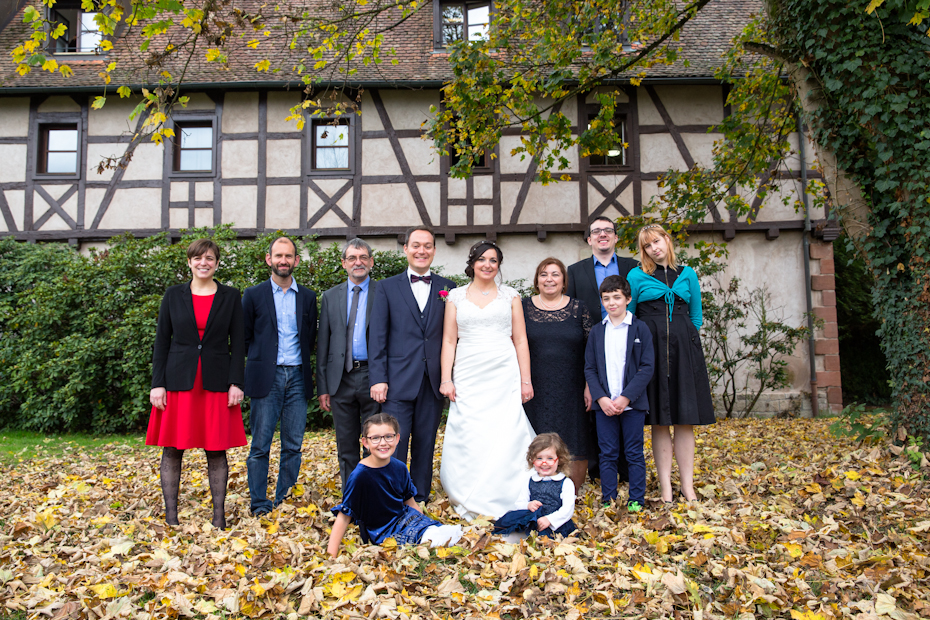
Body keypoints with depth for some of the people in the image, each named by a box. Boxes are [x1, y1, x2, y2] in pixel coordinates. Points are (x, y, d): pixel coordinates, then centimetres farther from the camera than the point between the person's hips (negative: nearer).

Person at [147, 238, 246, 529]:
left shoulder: (230, 296, 4)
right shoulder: (174, 295, 6)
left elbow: (237, 342, 3)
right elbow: (162, 341, 5)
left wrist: (235, 382, -6)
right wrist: (157, 383, -2)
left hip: (216, 383, -1)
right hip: (178, 381, 1)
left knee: (217, 450, 3)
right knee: (172, 449, 4)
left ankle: (219, 516, 12)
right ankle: (170, 515, 14)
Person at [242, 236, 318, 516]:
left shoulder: (307, 297, 11)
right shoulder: (254, 294, 4)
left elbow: (310, 338, 14)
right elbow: (245, 336, 8)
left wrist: (301, 363, 6)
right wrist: (262, 358, 6)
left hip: (297, 377, 3)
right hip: (267, 378, -2)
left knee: (293, 446, 5)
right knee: (260, 446, -1)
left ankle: (284, 502, 16)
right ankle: (259, 504, 8)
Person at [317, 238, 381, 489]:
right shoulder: (330, 297, 10)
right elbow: (323, 345, 9)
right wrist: (322, 387, 4)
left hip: (372, 377, -2)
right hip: (341, 379, 3)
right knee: (346, 446, 10)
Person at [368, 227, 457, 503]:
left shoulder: (447, 288, 9)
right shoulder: (387, 287, 5)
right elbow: (377, 336, 1)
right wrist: (378, 378, -7)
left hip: (433, 383, 2)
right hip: (398, 382, -2)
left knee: (425, 446, 11)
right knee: (394, 447, -2)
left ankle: (420, 500, 24)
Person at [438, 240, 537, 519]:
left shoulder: (510, 295, 10)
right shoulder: (456, 296, 11)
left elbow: (520, 340, 8)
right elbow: (449, 340, 8)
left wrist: (526, 380, 1)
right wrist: (446, 379, -2)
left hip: (504, 375, 0)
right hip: (468, 377, 1)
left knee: (505, 435, -6)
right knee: (468, 436, -3)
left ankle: (500, 501, 5)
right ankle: (470, 504, 9)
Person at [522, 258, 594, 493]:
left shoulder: (578, 309, 4)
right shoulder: (524, 307, 4)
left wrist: (590, 386, -2)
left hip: (571, 391, 0)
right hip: (535, 391, 0)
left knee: (576, 449, 2)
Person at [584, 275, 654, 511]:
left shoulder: (640, 328, -1)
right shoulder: (597, 331, 8)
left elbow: (647, 367, -5)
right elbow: (589, 368, 6)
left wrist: (626, 397, -13)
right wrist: (601, 398, -8)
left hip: (632, 403, -2)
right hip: (604, 404, 2)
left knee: (634, 453, 5)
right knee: (607, 454, 7)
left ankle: (636, 500, 17)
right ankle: (608, 500, 17)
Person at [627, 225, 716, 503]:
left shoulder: (687, 275, 13)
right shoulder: (636, 276, 6)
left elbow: (696, 316, 18)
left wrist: (684, 340, 9)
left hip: (684, 348, 2)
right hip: (651, 348, -2)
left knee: (685, 419, 2)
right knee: (659, 420, 0)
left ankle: (687, 485, 10)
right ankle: (665, 487, 6)